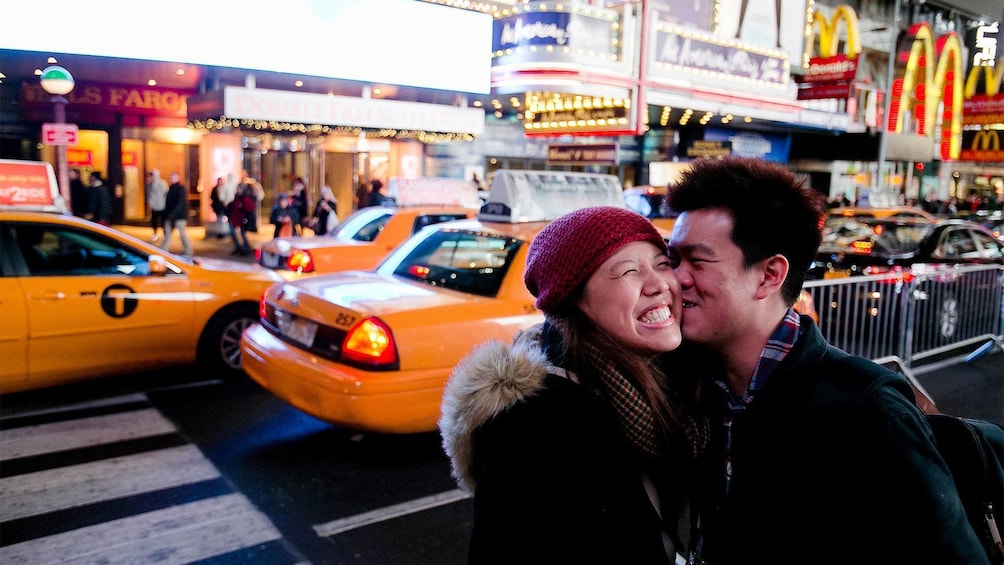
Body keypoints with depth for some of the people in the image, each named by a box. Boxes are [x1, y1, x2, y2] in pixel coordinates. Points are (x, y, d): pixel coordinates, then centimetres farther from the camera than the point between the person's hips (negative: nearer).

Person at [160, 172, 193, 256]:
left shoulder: (181, 189, -11)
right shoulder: (171, 188, 15)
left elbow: (181, 203, -20)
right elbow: (168, 202, 18)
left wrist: (173, 213, -24)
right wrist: (166, 213, 12)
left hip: (180, 216, -8)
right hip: (170, 216, 8)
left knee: (182, 233, -4)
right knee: (167, 232, 8)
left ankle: (188, 252, 5)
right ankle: (163, 251, 13)